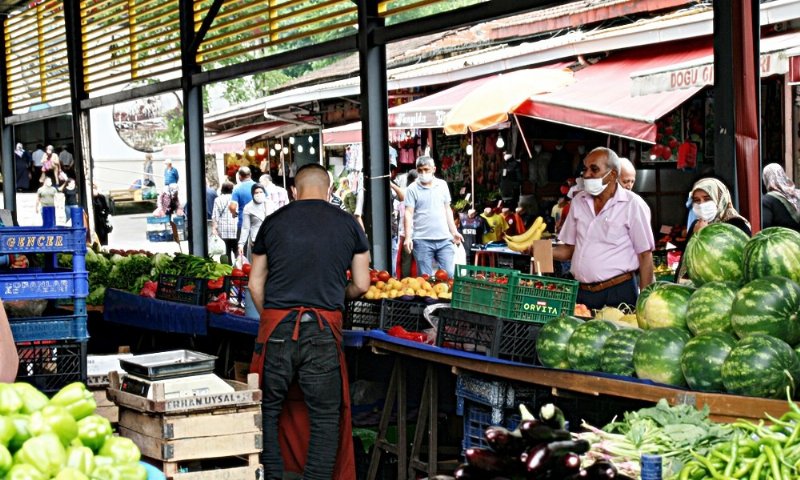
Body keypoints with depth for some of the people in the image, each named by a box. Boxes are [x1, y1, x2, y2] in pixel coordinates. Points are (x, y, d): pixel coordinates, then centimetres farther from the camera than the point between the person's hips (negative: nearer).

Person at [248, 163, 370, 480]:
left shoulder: (273, 222, 9)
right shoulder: (348, 224, 8)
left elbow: (255, 284, 12)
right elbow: (361, 285, 12)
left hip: (276, 326, 1)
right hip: (324, 330, 0)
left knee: (269, 409, 11)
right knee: (325, 415, 7)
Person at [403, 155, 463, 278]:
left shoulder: (442, 185, 10)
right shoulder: (412, 189, -2)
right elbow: (409, 214, -7)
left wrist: (454, 232, 13)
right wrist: (408, 237, -16)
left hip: (444, 239, 3)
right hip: (422, 240, -3)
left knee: (450, 274, 0)